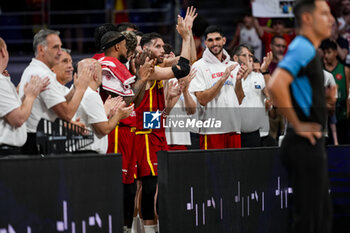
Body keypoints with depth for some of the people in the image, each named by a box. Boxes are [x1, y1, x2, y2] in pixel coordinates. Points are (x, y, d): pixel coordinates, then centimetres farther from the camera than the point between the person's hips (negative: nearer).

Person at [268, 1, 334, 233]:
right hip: (305, 144, -10)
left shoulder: (310, 51, 16)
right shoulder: (302, 49, -16)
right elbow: (276, 86, -30)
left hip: (313, 144, 10)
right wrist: (297, 125, -21)